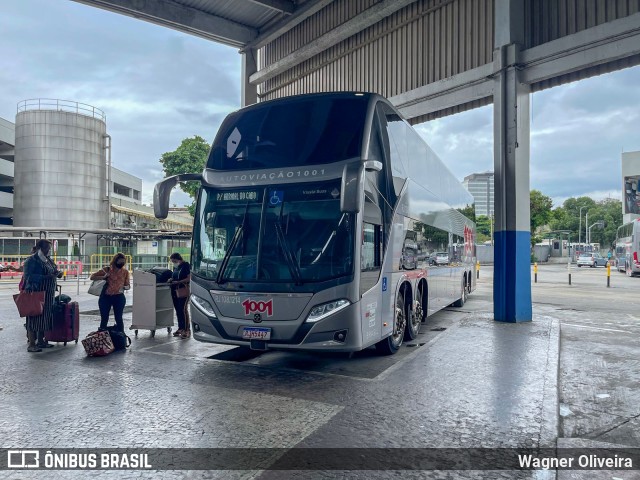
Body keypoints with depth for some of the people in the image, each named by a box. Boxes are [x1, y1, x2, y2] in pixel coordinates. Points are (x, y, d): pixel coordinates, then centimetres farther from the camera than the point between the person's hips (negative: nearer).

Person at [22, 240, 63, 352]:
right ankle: (31, 344, -2)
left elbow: (52, 272, 23)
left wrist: (57, 273, -1)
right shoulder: (32, 260, -9)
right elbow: (27, 276, -19)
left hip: (48, 294, 8)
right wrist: (46, 277, -26)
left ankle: (40, 341, 21)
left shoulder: (47, 259, 15)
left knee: (45, 317, 11)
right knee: (34, 317, -6)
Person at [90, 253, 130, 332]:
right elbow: (92, 277, 4)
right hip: (105, 297, 0)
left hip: (119, 297, 0)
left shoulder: (125, 272, 3)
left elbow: (128, 285, 11)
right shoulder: (107, 270, 1)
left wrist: (124, 287, -12)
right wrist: (104, 277, -11)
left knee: (119, 319, 2)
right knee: (104, 319, 6)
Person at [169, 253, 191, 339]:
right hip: (175, 291, 8)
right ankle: (180, 328, 21)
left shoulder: (186, 265, -7)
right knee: (178, 310, 11)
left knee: (183, 310, -11)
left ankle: (187, 330, -9)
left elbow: (189, 278, -12)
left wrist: (178, 282, -18)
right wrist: (171, 279, 5)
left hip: (183, 291, -8)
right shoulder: (175, 267, 17)